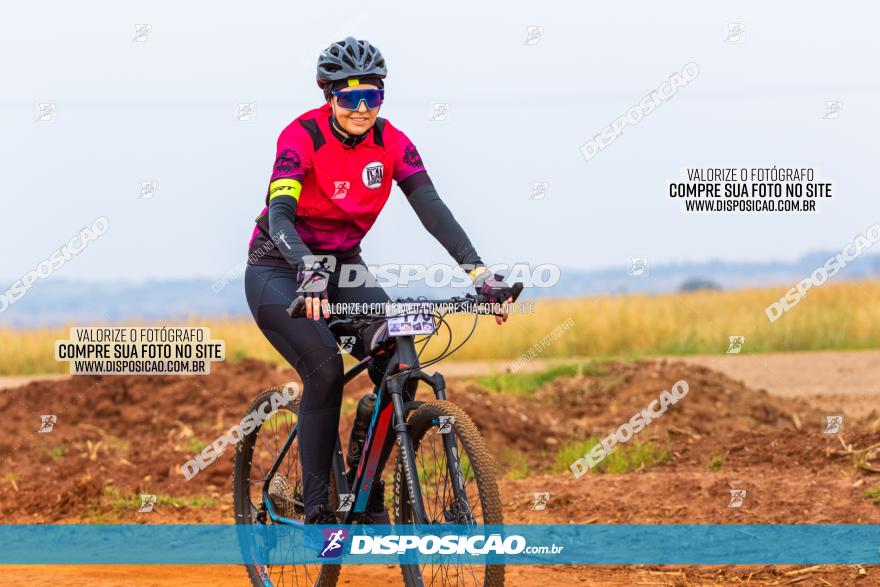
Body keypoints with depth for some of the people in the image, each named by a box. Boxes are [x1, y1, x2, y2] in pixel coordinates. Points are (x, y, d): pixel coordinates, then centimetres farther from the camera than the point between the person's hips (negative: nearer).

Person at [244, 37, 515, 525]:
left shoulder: (391, 143, -10)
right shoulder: (302, 137, -23)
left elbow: (431, 208, -17)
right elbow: (279, 214, -36)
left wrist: (479, 273, -30)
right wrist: (309, 271, -55)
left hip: (343, 266, 5)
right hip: (279, 271, -5)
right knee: (325, 369, -27)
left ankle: (369, 495, -1)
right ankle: (318, 505, -17)